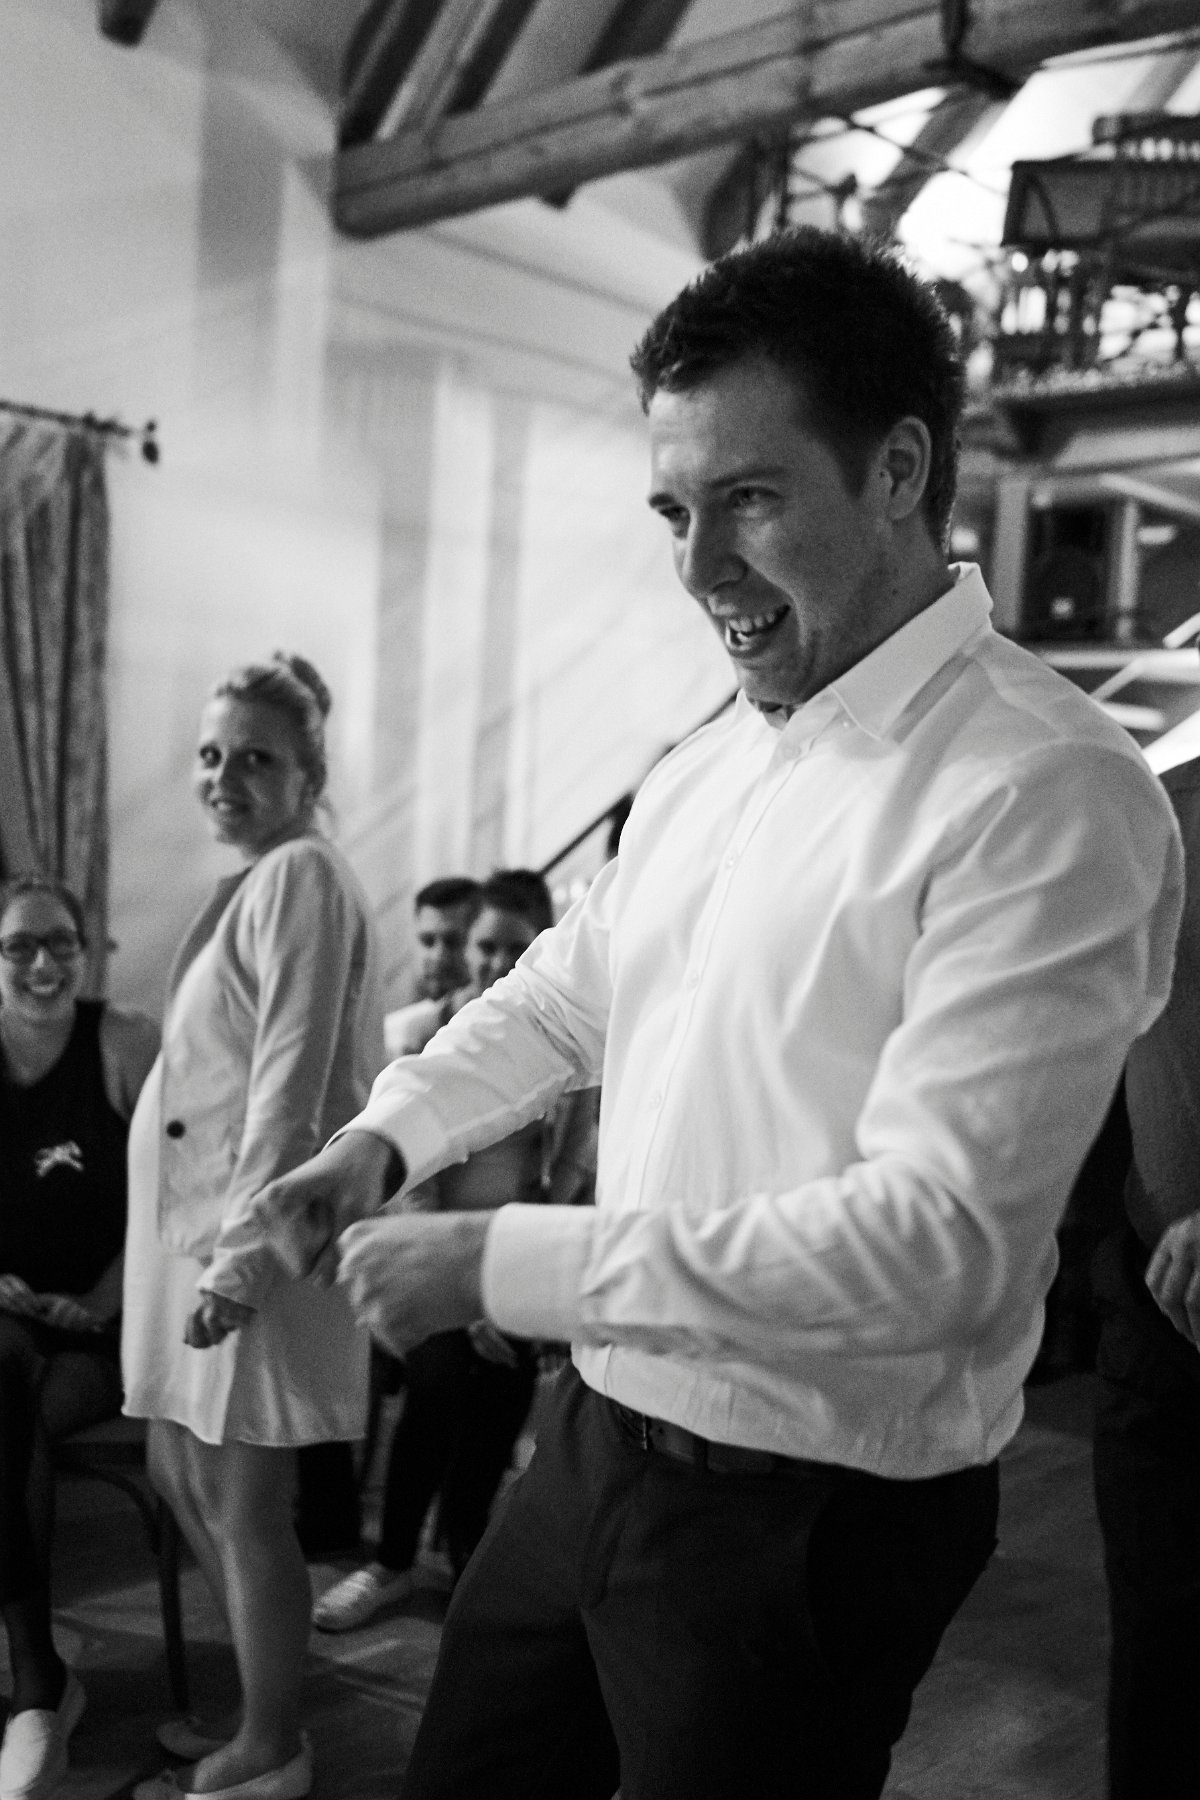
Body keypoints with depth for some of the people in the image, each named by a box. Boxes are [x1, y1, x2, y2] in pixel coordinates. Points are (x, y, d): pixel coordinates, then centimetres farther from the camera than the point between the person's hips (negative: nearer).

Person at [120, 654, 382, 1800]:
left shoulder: (303, 877, -14)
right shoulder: (256, 882, 14)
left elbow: (291, 1085, -20)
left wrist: (241, 1257, -22)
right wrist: (200, 1248, 16)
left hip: (255, 1232, -10)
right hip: (194, 1222, 10)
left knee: (244, 1506, 2)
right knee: (179, 1474, 19)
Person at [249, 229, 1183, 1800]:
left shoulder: (1047, 795, -20)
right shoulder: (704, 771, 5)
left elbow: (937, 1240, -26)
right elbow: (560, 997, 20)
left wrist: (500, 1264, -24)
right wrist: (384, 1140, 3)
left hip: (812, 1522, -7)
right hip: (601, 1438, 7)